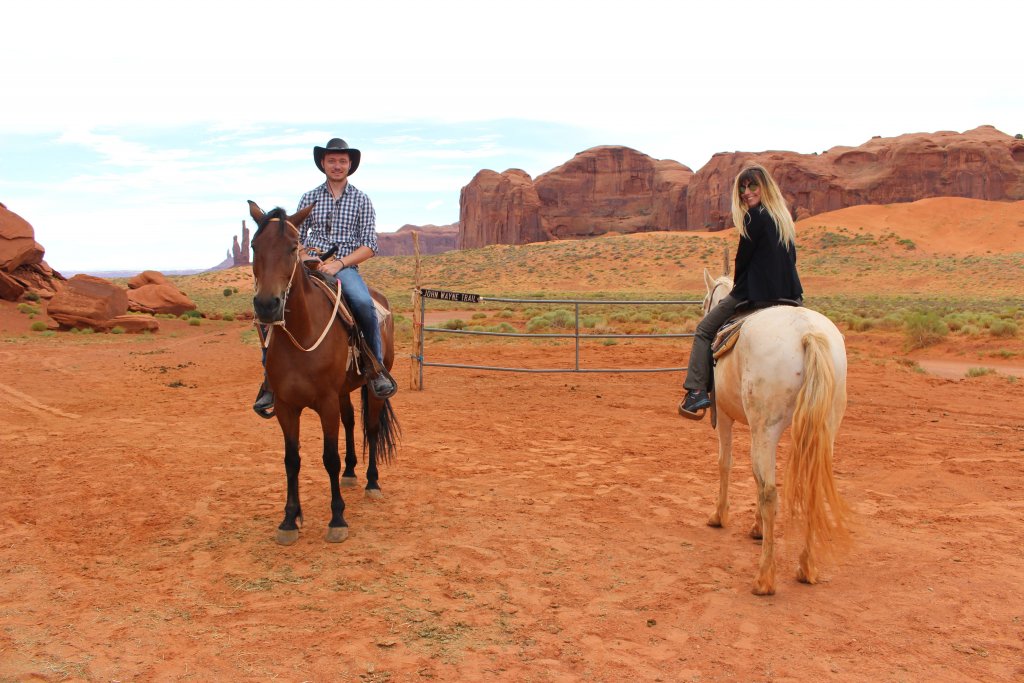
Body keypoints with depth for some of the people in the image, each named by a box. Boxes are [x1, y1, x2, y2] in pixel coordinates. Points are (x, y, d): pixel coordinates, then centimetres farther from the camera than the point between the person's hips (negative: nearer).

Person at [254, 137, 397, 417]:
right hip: (309, 267, 2)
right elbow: (296, 238, 16)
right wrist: (304, 256, -7)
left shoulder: (361, 200, 8)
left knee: (363, 303, -34)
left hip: (345, 268, -2)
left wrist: (339, 263, -13)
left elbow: (369, 245, 0)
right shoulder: (309, 198, 14)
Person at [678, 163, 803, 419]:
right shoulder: (785, 217, 15)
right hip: (790, 297, 8)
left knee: (704, 331, 4)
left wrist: (737, 285, 9)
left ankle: (697, 391, -5)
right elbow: (790, 258, 18)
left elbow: (743, 257, -8)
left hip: (757, 293, -8)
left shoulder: (755, 216, -10)